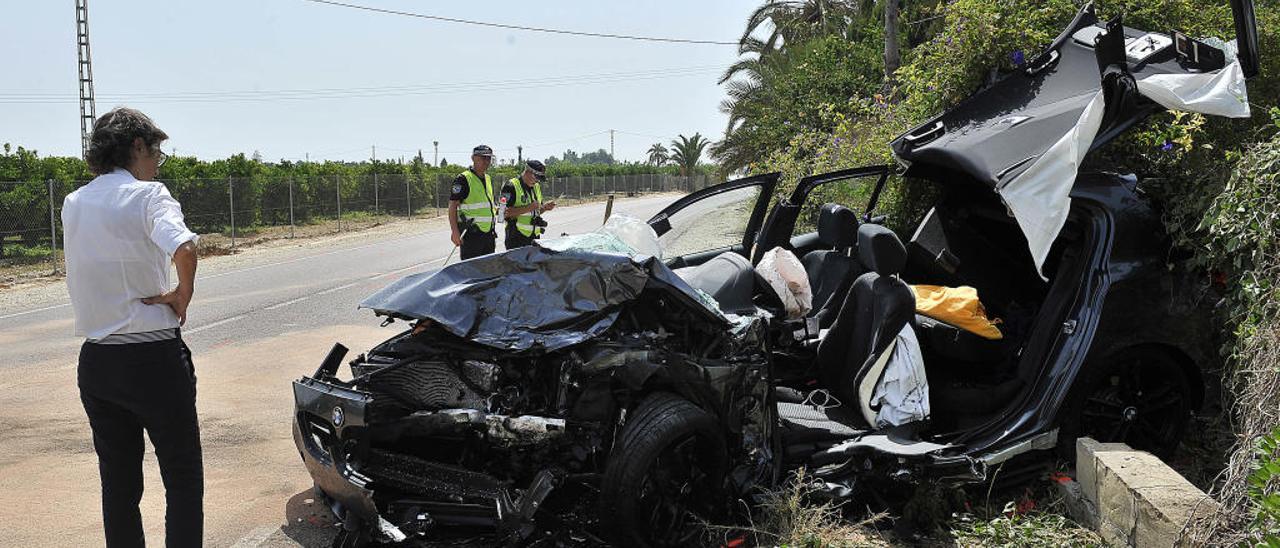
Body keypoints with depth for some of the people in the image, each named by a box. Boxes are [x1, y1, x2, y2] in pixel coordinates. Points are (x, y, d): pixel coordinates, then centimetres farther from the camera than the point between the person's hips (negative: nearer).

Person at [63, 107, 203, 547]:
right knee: (183, 478, 4)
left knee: (118, 483, 14)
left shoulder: (73, 204, 9)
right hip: (153, 358, -6)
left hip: (95, 361, 6)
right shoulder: (147, 194, -10)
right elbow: (184, 248, -30)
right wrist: (183, 294, -14)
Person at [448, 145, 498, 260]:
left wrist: (496, 210, 11)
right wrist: (455, 232, -21)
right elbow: (452, 206, -13)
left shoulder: (487, 179, 16)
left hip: (488, 234, 8)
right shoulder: (463, 179, -9)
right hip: (471, 234, -8)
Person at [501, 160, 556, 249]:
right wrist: (528, 208, -22)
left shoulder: (536, 187, 16)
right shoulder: (511, 187, -9)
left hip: (534, 236, 7)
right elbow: (505, 213, -17)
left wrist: (544, 207, 2)